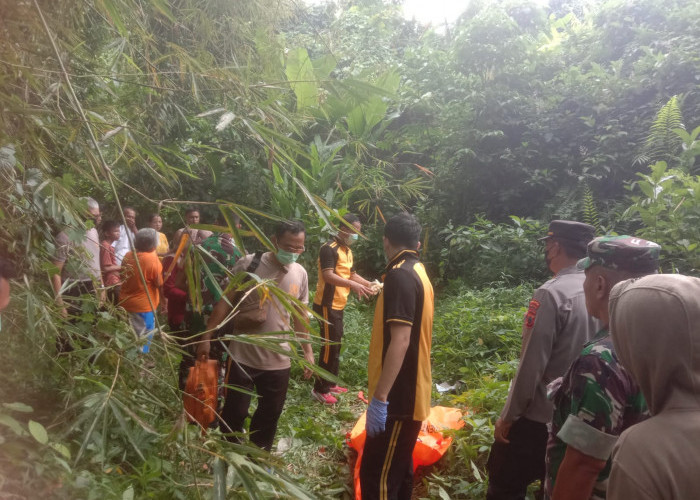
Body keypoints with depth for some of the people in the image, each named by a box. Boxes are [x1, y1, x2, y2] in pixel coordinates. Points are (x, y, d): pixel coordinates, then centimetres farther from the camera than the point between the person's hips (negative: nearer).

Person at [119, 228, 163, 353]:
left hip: (125, 304, 7)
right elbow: (160, 284, -14)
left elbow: (122, 277, 11)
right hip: (144, 306, -6)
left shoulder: (127, 256, 0)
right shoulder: (153, 259, -19)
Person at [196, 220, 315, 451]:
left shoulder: (300, 274, 0)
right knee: (235, 411, 8)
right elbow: (225, 302, -8)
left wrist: (307, 350, 14)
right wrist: (206, 337, -10)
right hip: (243, 357, -4)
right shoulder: (248, 264, -13)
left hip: (278, 360, 4)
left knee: (270, 413, 17)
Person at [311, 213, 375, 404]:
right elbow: (328, 276, -27)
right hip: (327, 305, -10)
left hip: (338, 305, 10)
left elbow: (352, 274, 20)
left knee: (336, 345, 16)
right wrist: (353, 285, -34)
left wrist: (369, 284, 6)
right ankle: (320, 389, 6)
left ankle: (330, 384, 28)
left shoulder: (347, 251, 14)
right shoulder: (329, 248, -17)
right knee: (330, 346, -5)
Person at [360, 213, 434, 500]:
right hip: (410, 393, 10)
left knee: (377, 476, -4)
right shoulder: (419, 272, 12)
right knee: (398, 468, 20)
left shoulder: (399, 275, -19)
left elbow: (400, 341, -26)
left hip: (397, 397, -10)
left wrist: (379, 397, -25)